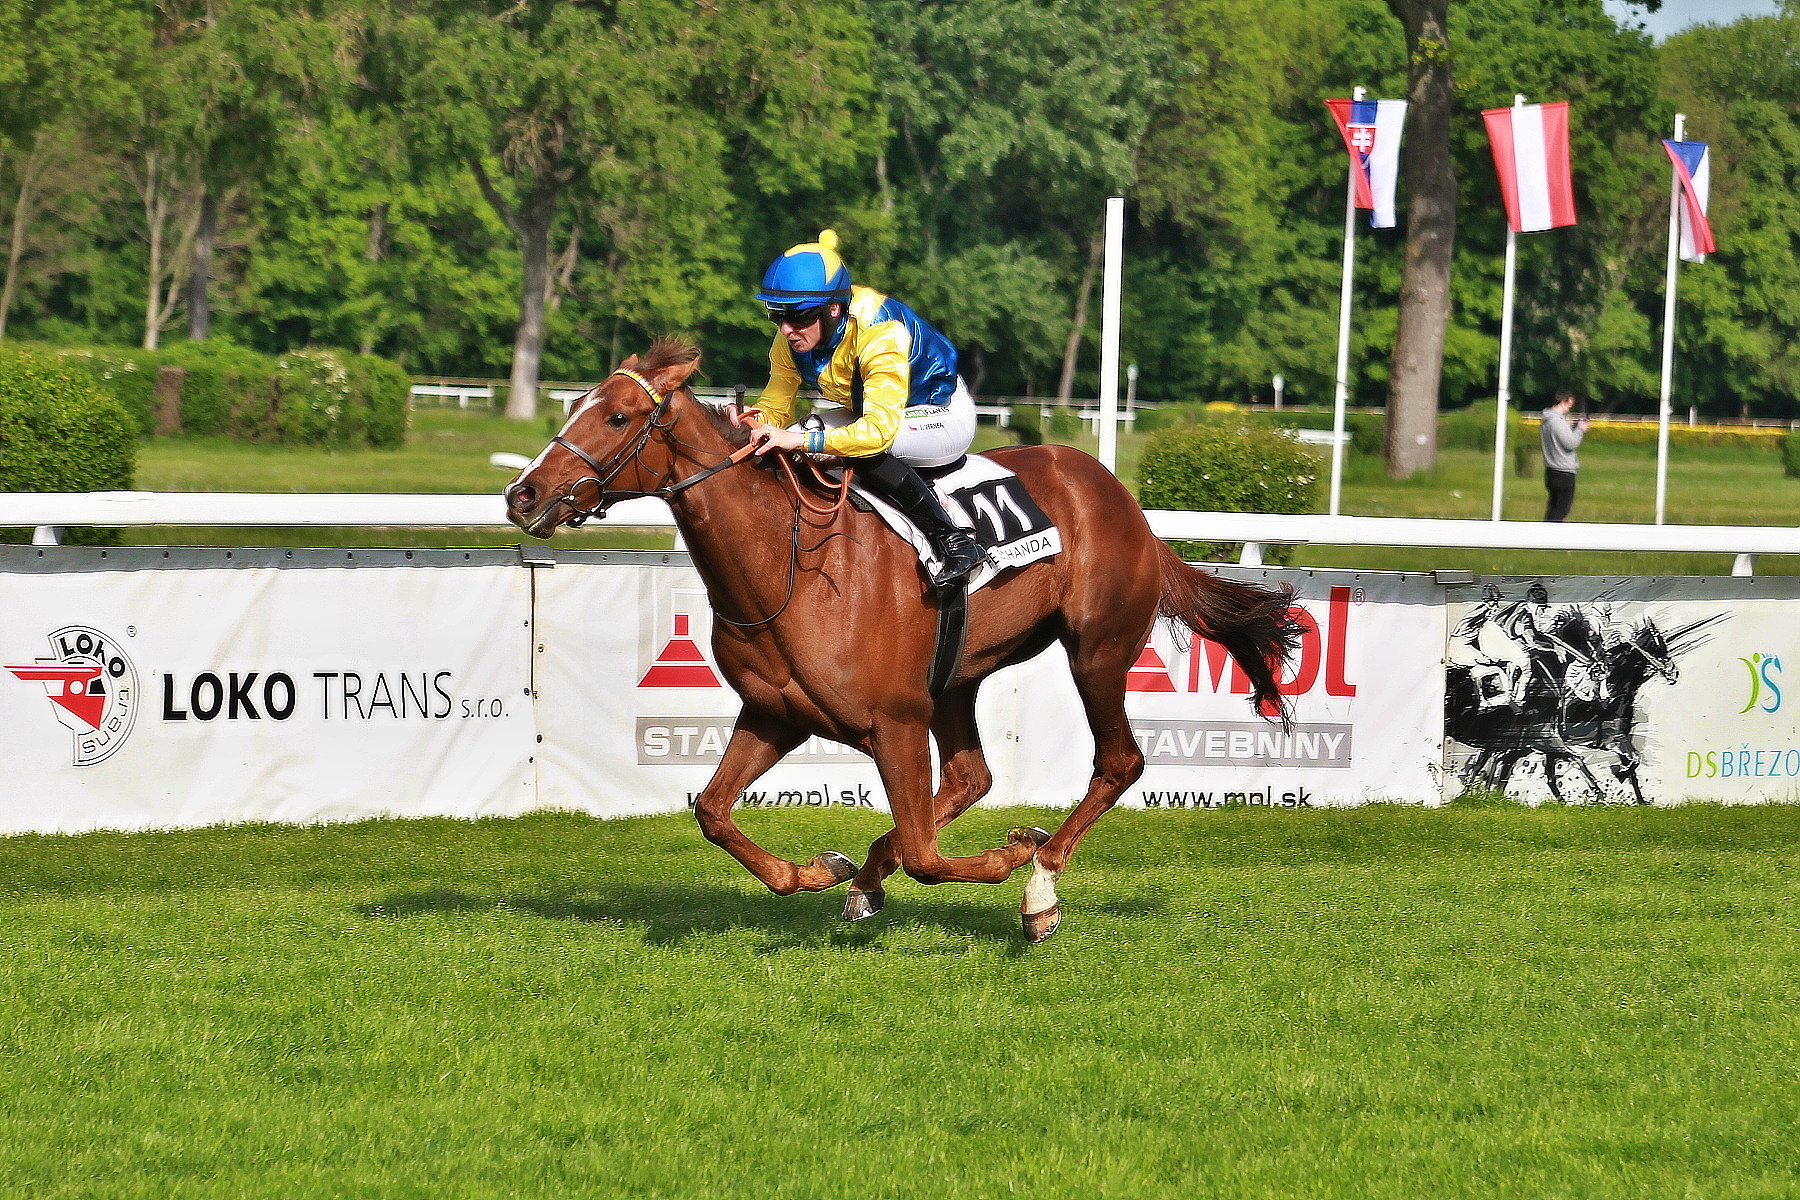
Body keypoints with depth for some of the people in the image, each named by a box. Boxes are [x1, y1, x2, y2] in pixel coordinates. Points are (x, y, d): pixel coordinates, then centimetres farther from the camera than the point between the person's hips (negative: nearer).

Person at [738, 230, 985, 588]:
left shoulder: (881, 333, -37)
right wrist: (751, 422, -31)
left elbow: (879, 430, -45)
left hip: (944, 414, -8)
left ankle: (954, 541, -27)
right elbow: (774, 407, -6)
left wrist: (801, 440, -52)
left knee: (866, 447, -35)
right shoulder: (789, 342, -14)